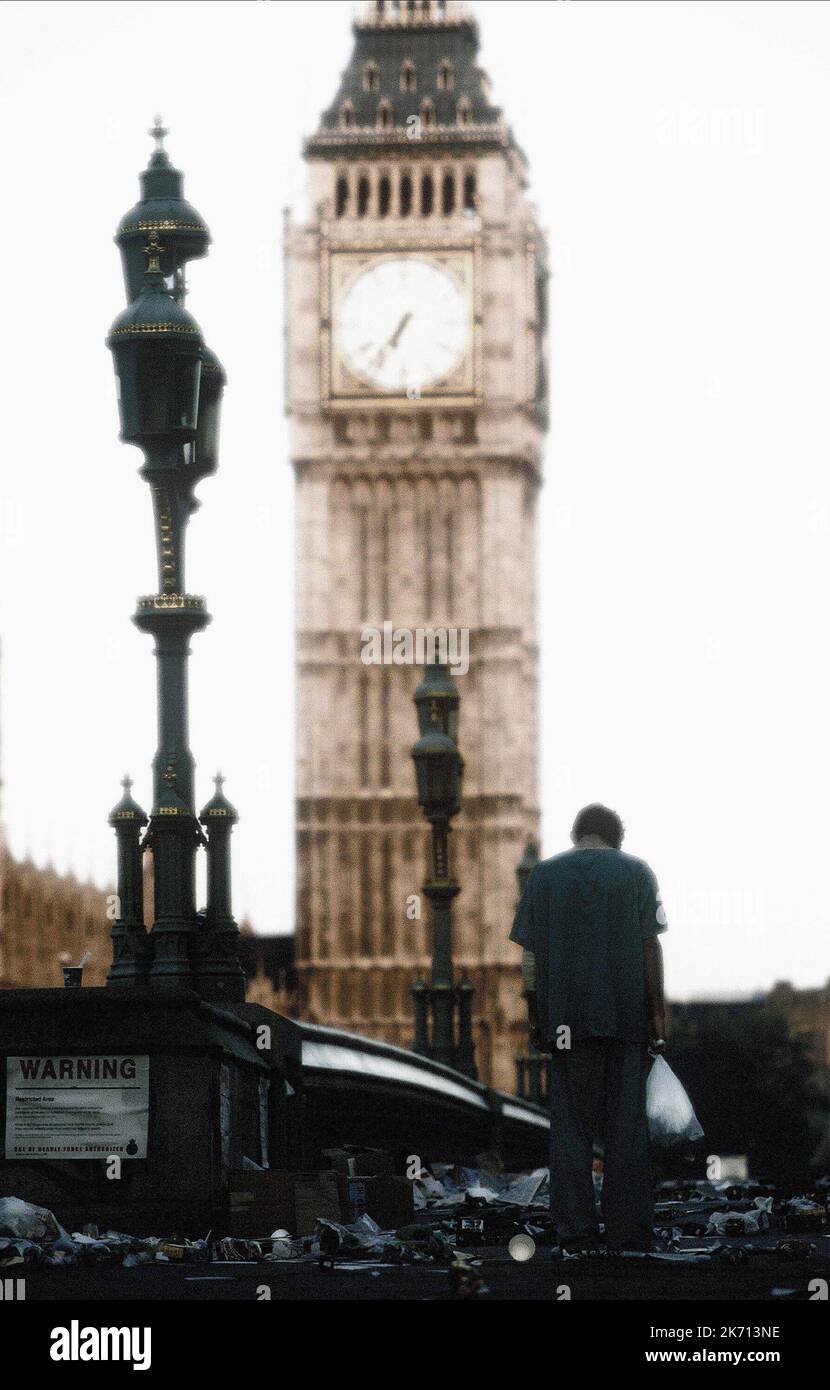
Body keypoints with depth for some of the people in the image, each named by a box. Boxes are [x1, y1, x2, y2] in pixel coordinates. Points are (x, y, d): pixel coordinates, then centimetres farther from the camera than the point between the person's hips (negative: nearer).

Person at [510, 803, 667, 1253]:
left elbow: (531, 955, 3)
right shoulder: (636, 872, 4)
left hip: (566, 1018, 1)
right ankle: (629, 1232, 5)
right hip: (627, 1015, 0)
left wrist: (535, 1019, 8)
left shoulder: (544, 874, 7)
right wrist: (657, 1014, 1)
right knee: (626, 1124, 5)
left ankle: (576, 1230, 0)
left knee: (571, 1124, 5)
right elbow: (650, 947, -2)